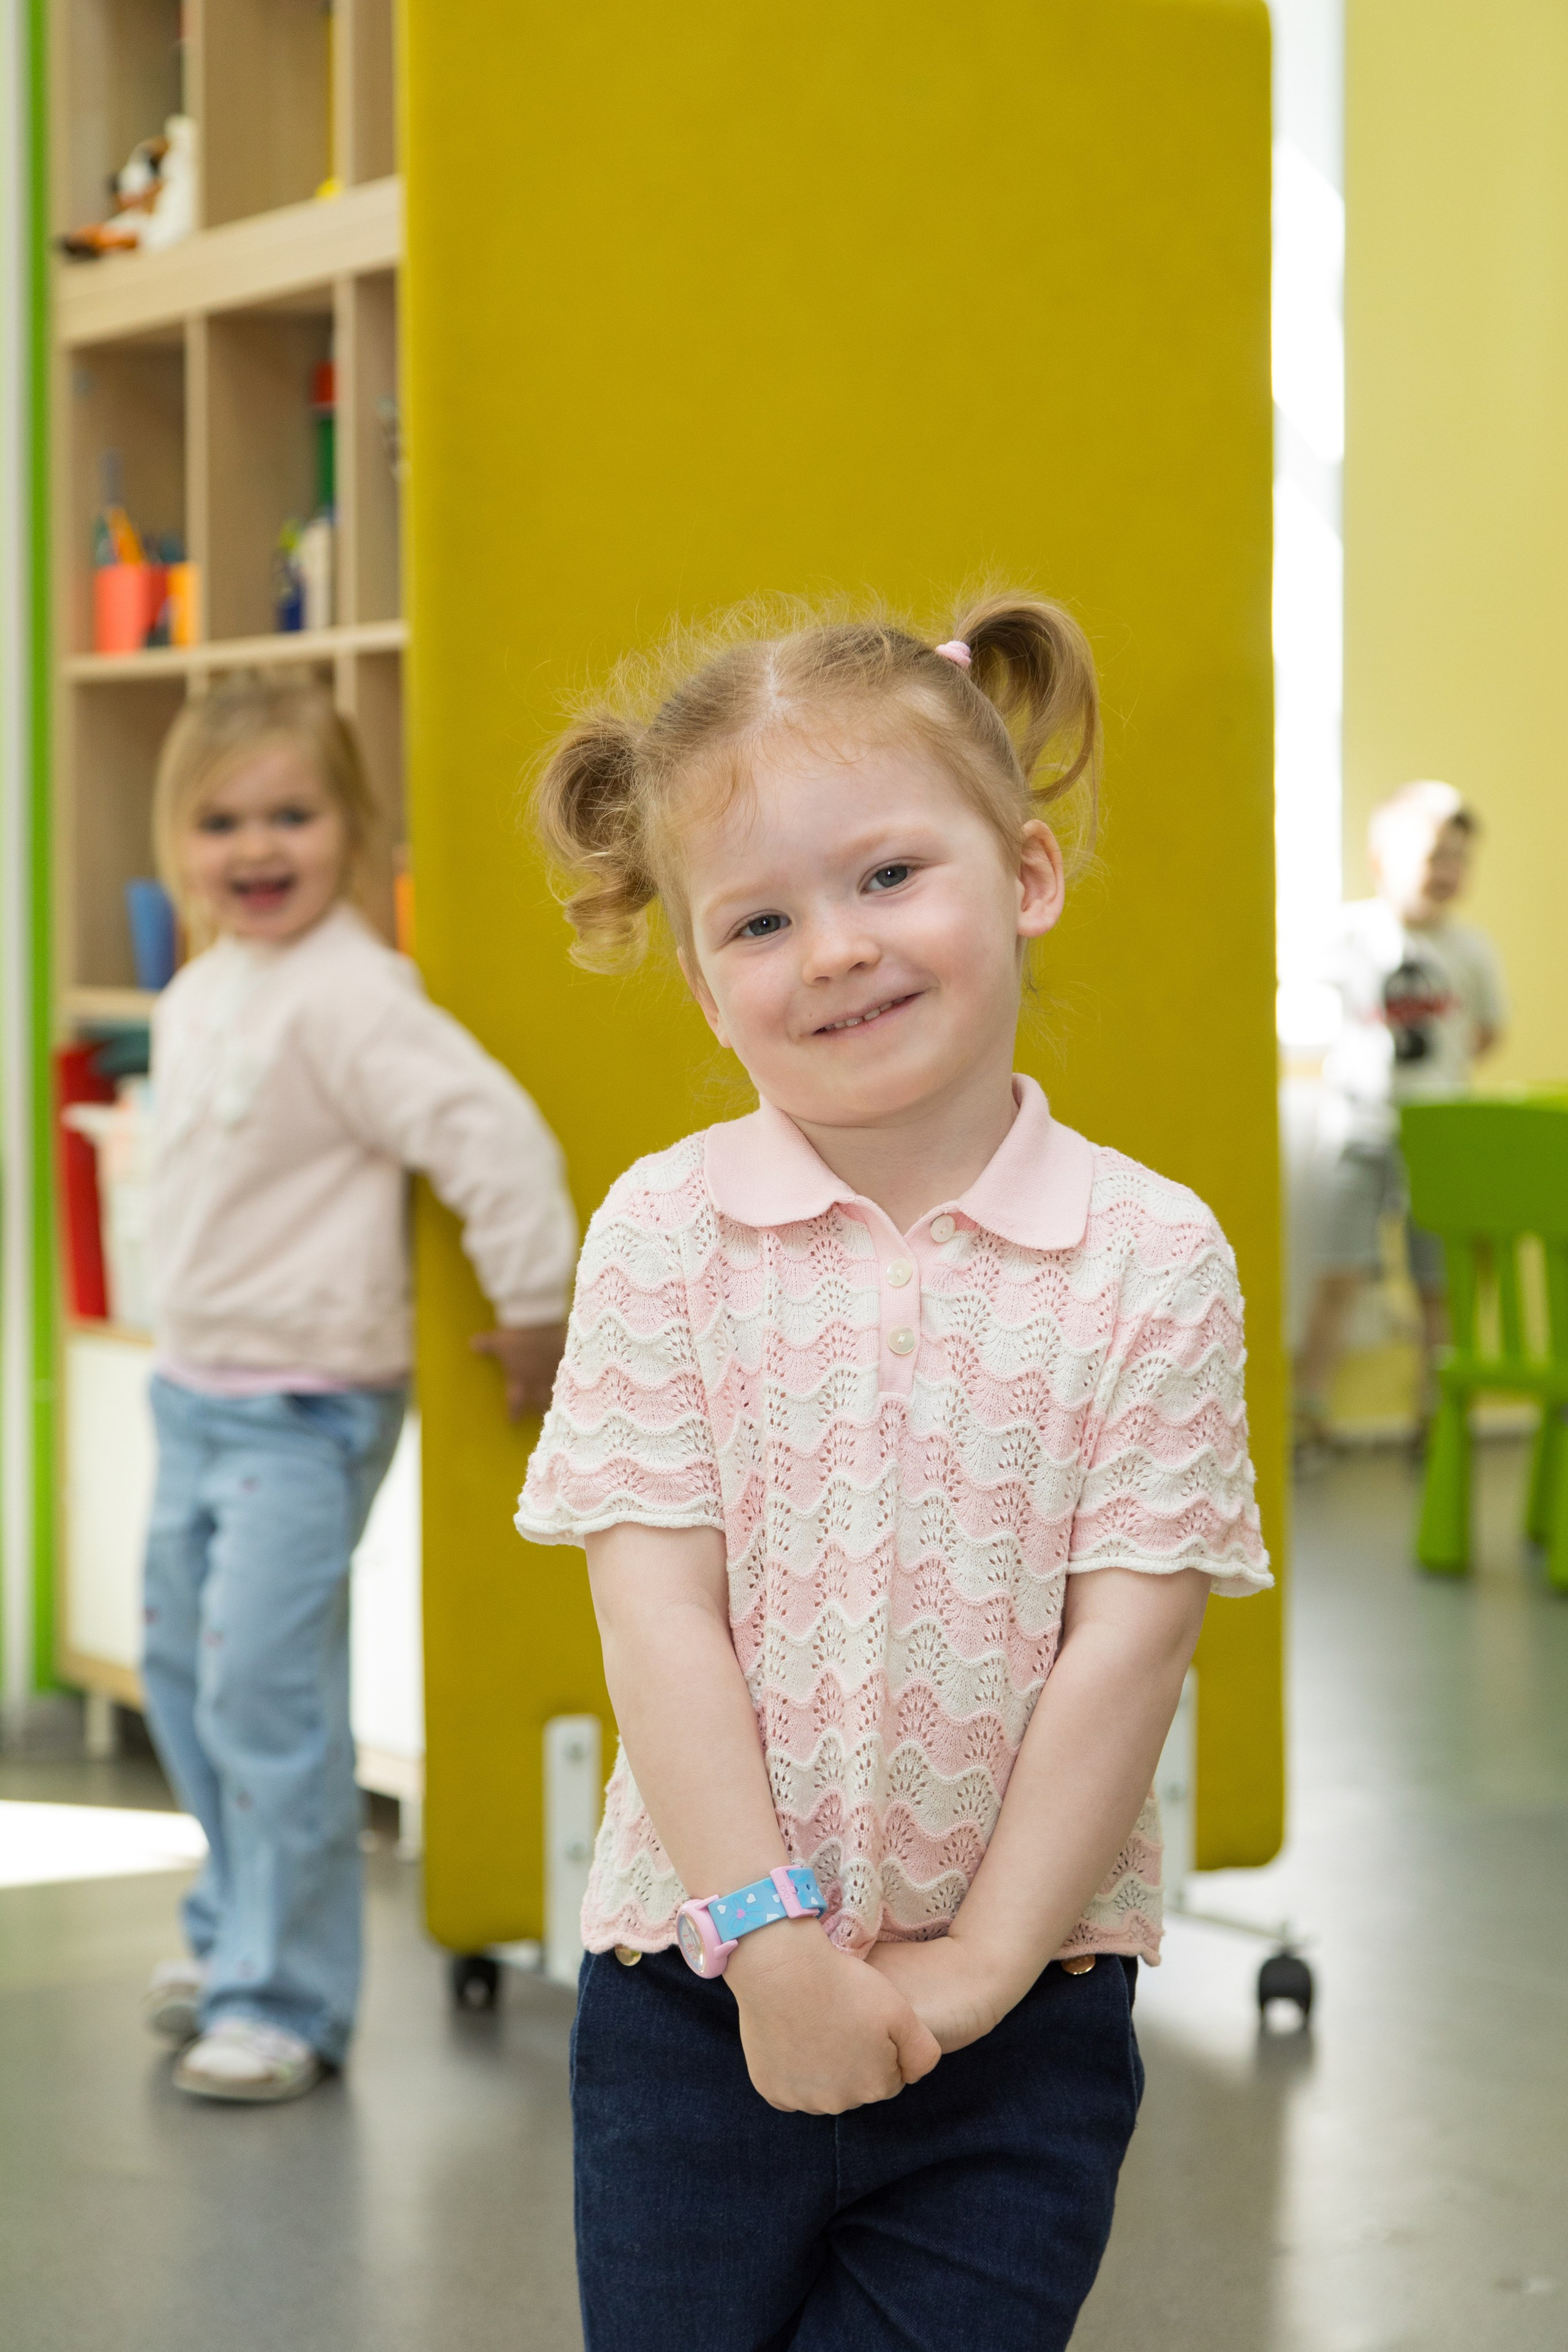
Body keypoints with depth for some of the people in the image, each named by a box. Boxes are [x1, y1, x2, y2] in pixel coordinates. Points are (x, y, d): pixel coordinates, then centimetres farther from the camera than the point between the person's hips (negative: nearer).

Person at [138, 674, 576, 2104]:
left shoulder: (350, 998, -20)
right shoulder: (196, 999, 8)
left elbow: (497, 1139, -24)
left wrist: (535, 1313, -18)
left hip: (305, 1407, -9)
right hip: (194, 1389, 9)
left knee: (267, 1692, -11)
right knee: (183, 1674, 17)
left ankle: (286, 1999, -2)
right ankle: (239, 1927, 34)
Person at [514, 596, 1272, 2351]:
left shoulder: (1152, 1258, -5)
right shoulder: (664, 1235, -5)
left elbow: (1128, 1636, -8)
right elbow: (658, 1612, -9)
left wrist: (982, 1960, -11)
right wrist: (770, 1939, -14)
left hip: (1023, 2017, 0)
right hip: (697, 2001, 1)